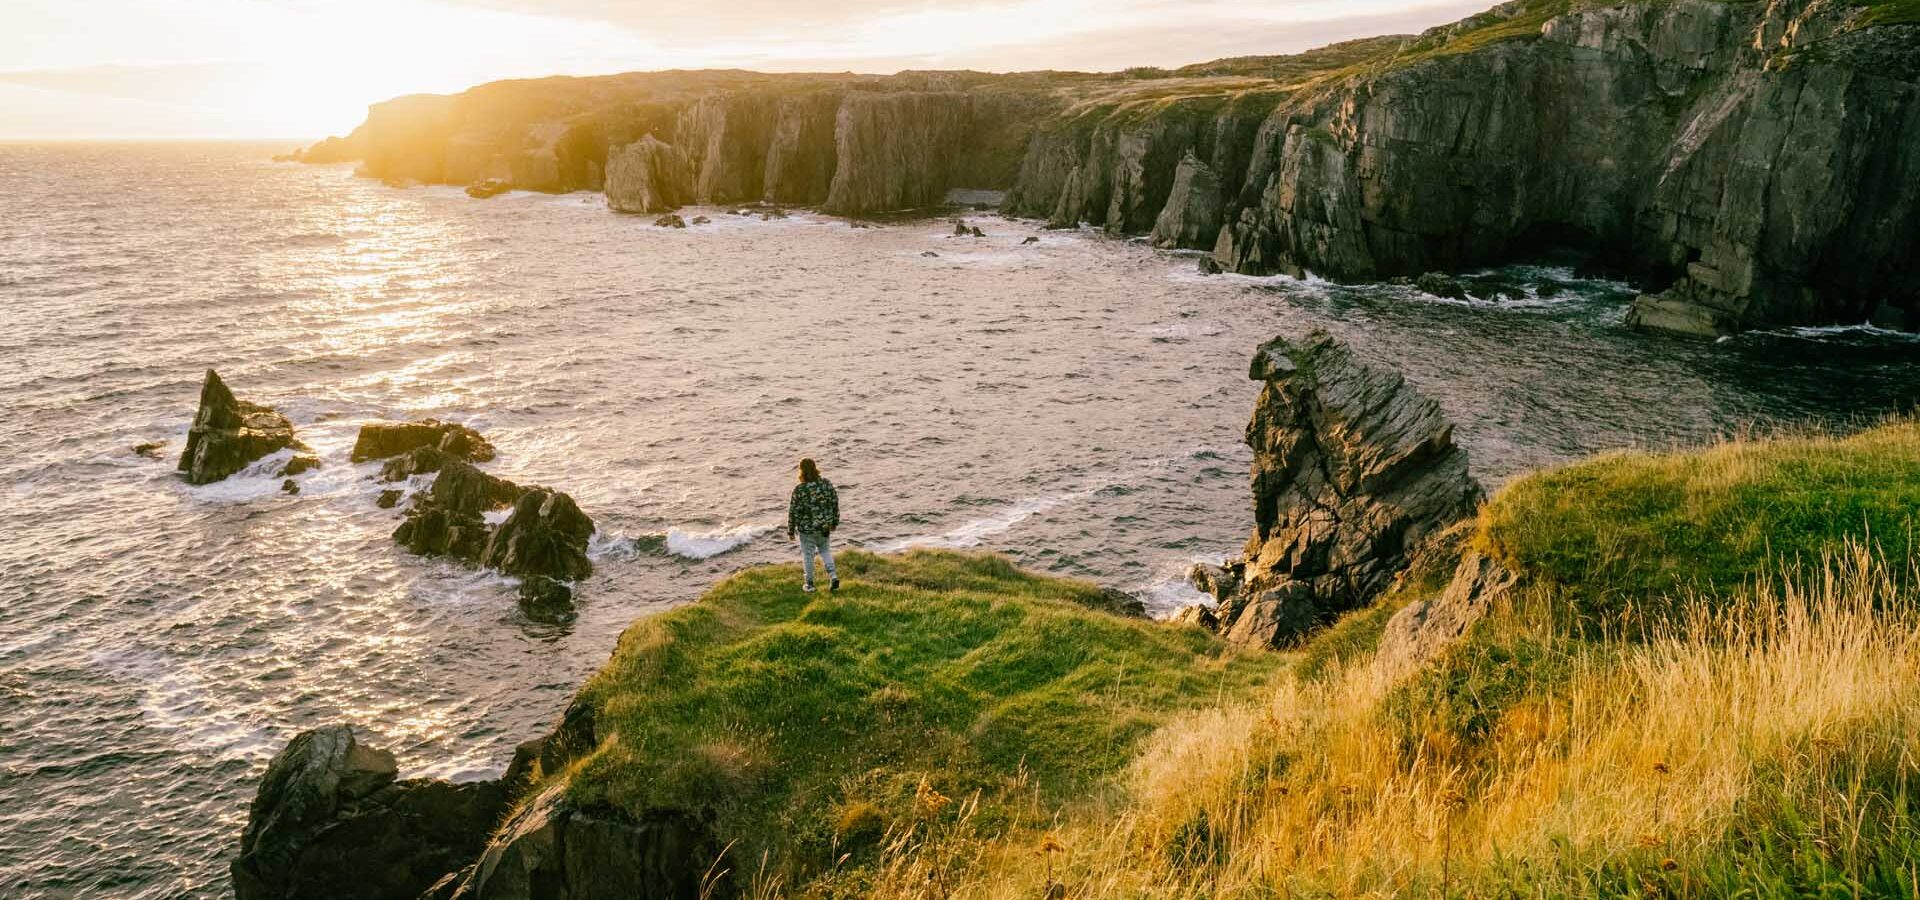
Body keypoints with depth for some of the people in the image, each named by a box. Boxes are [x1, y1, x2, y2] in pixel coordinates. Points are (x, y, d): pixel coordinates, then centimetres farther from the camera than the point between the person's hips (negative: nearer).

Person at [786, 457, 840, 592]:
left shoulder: (799, 490, -22)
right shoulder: (827, 483, -13)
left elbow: (793, 512, -15)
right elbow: (835, 503, -3)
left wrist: (791, 530, -1)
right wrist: (834, 522, 12)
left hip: (807, 527, -3)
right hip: (824, 525, 3)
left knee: (807, 555, 15)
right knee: (824, 550, 24)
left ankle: (809, 584, 26)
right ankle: (832, 576, 9)